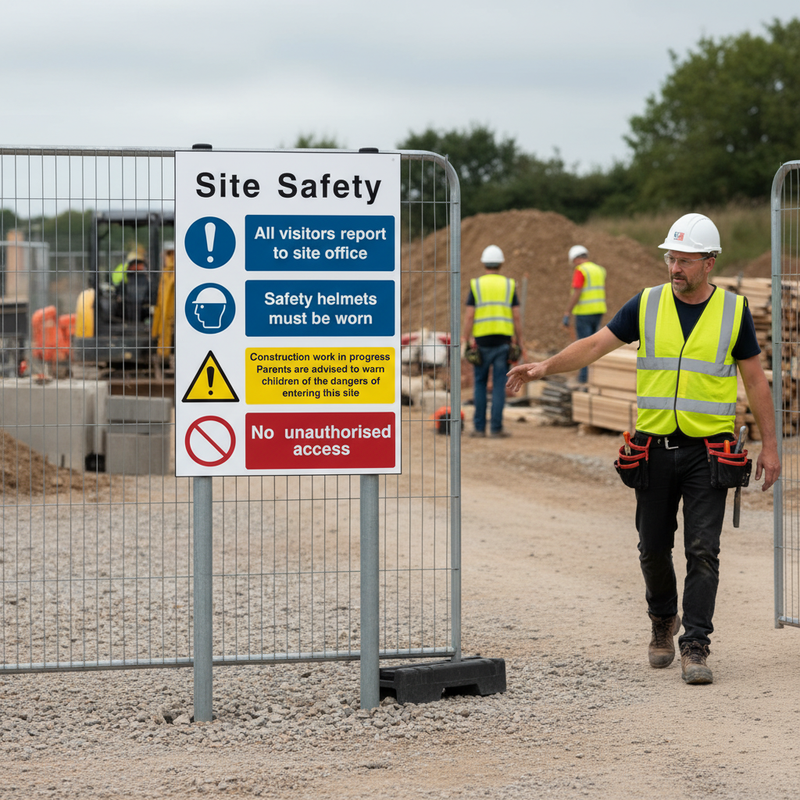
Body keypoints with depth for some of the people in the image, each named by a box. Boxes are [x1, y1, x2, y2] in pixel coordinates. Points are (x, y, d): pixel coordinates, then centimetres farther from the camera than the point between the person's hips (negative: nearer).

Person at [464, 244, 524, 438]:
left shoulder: (475, 285, 0)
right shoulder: (509, 285, 3)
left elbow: (469, 316, -6)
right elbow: (516, 316, -1)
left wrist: (467, 342, -2)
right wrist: (520, 342, 5)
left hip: (482, 342, 0)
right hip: (503, 341, 0)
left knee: (480, 384, 10)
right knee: (499, 386, 1)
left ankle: (480, 427, 8)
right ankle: (496, 427, -3)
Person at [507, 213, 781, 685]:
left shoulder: (733, 310, 0)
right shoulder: (647, 305, 3)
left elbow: (756, 380, 5)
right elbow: (595, 345, 1)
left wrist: (770, 445, 3)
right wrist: (544, 368, -14)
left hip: (707, 451, -2)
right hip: (655, 448, 2)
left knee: (703, 550, -7)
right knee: (654, 547, 9)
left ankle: (695, 647, -4)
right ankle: (663, 621, 34)